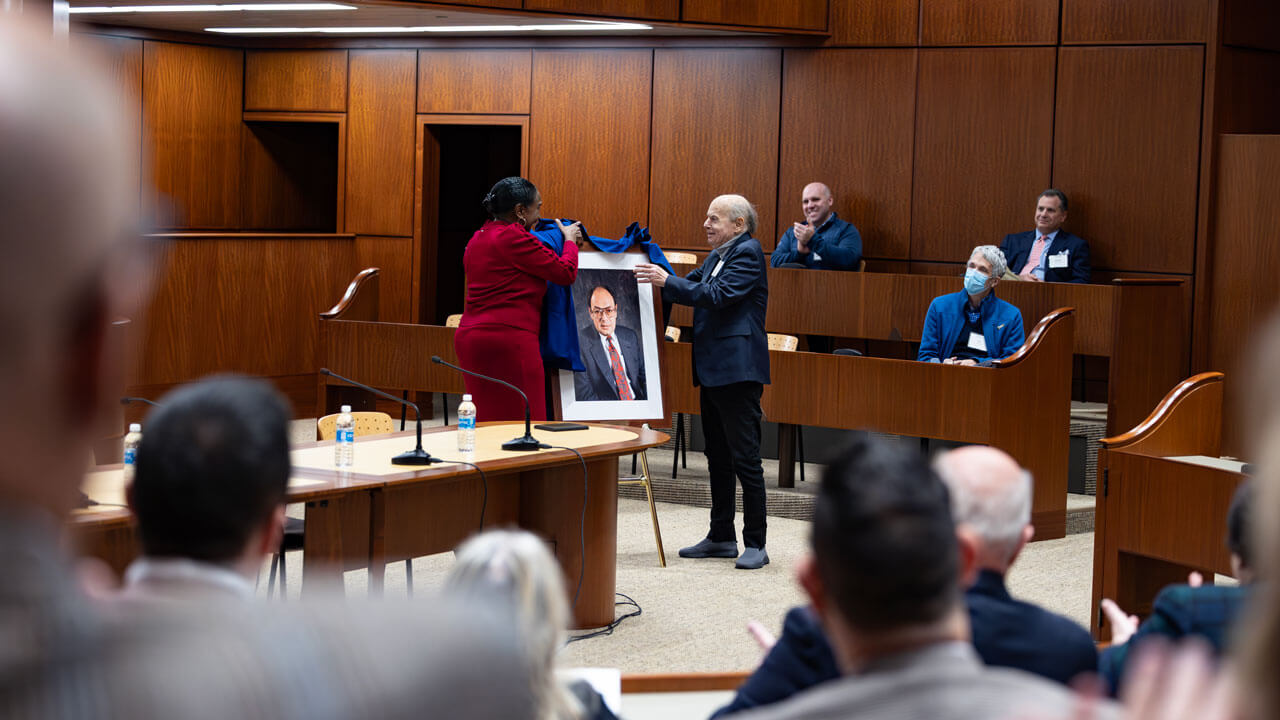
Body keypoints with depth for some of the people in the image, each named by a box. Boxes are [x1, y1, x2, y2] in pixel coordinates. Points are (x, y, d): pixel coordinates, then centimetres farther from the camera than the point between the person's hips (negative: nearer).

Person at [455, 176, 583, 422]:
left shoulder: (477, 239, 17)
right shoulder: (513, 238, -11)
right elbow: (565, 273, -8)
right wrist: (570, 240, 10)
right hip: (509, 338, -9)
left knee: (488, 419, 9)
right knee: (521, 421, -7)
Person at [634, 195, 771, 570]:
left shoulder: (747, 253, -11)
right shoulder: (716, 257, 19)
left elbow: (717, 295, -21)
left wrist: (667, 281, -19)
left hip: (737, 370, -10)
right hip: (713, 370, 10)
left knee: (745, 458, -7)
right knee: (718, 458, 15)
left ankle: (755, 544, -3)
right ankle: (721, 537, 23)